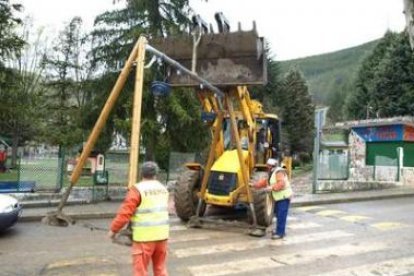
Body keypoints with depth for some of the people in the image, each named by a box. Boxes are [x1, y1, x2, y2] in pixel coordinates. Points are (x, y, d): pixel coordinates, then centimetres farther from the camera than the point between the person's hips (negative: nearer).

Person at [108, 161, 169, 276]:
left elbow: (125, 212, -14)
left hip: (145, 236, -6)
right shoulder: (163, 189, 10)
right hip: (161, 234, 6)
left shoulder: (137, 189, -11)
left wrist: (113, 229, -3)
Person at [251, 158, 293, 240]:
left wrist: (271, 188, -27)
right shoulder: (272, 173, 16)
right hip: (279, 197, 11)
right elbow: (265, 181, 19)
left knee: (281, 215, -9)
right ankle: (279, 229, 30)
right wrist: (255, 185, 13)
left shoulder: (279, 172, -17)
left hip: (284, 197, -11)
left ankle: (280, 233, -4)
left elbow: (281, 184, -29)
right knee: (277, 213, 17)